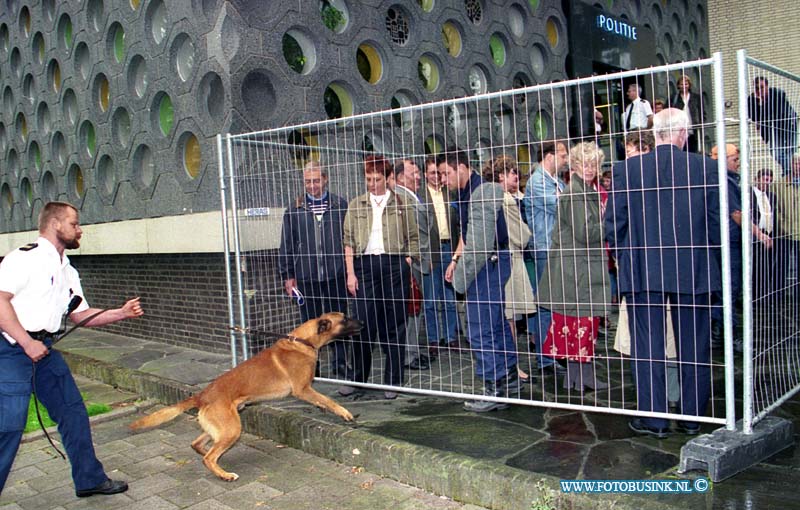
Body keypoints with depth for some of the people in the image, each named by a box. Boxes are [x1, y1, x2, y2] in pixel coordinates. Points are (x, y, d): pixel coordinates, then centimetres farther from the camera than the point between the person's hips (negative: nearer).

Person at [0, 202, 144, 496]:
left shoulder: (68, 272, 15)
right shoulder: (25, 258, -11)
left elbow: (80, 315, 19)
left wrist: (121, 314, 7)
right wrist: (27, 343, -23)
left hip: (44, 349, 9)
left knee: (73, 413, 11)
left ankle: (89, 480, 23)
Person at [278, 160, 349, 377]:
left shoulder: (340, 205, 3)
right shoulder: (295, 209, 5)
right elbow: (287, 244, 7)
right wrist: (288, 275, 4)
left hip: (335, 275, 0)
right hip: (305, 276, 1)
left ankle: (340, 363, 22)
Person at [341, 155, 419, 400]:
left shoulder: (401, 204, 6)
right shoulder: (355, 205, 11)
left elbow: (413, 238, 8)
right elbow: (348, 241, 8)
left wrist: (406, 267, -2)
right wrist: (350, 273, 0)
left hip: (394, 263, -1)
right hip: (365, 265, 1)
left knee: (394, 324, 3)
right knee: (363, 323, -1)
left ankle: (393, 381, 12)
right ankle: (357, 378, 14)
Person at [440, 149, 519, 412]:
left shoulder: (481, 194, -19)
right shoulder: (467, 193, 13)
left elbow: (480, 242, -23)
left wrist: (463, 275, -17)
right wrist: (456, 259, 10)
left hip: (489, 263, -11)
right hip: (490, 263, 11)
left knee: (480, 329, -7)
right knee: (497, 324, 17)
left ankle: (493, 391, 0)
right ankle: (509, 380, 29)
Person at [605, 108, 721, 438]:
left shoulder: (627, 170, -5)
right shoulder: (705, 168, -3)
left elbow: (613, 223, -3)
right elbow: (716, 221, 1)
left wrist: (623, 259, 12)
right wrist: (707, 262, 15)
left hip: (642, 272, -1)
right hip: (693, 272, 1)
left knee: (647, 347, 7)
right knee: (694, 347, 13)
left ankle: (653, 419, 12)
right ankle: (692, 417, 24)